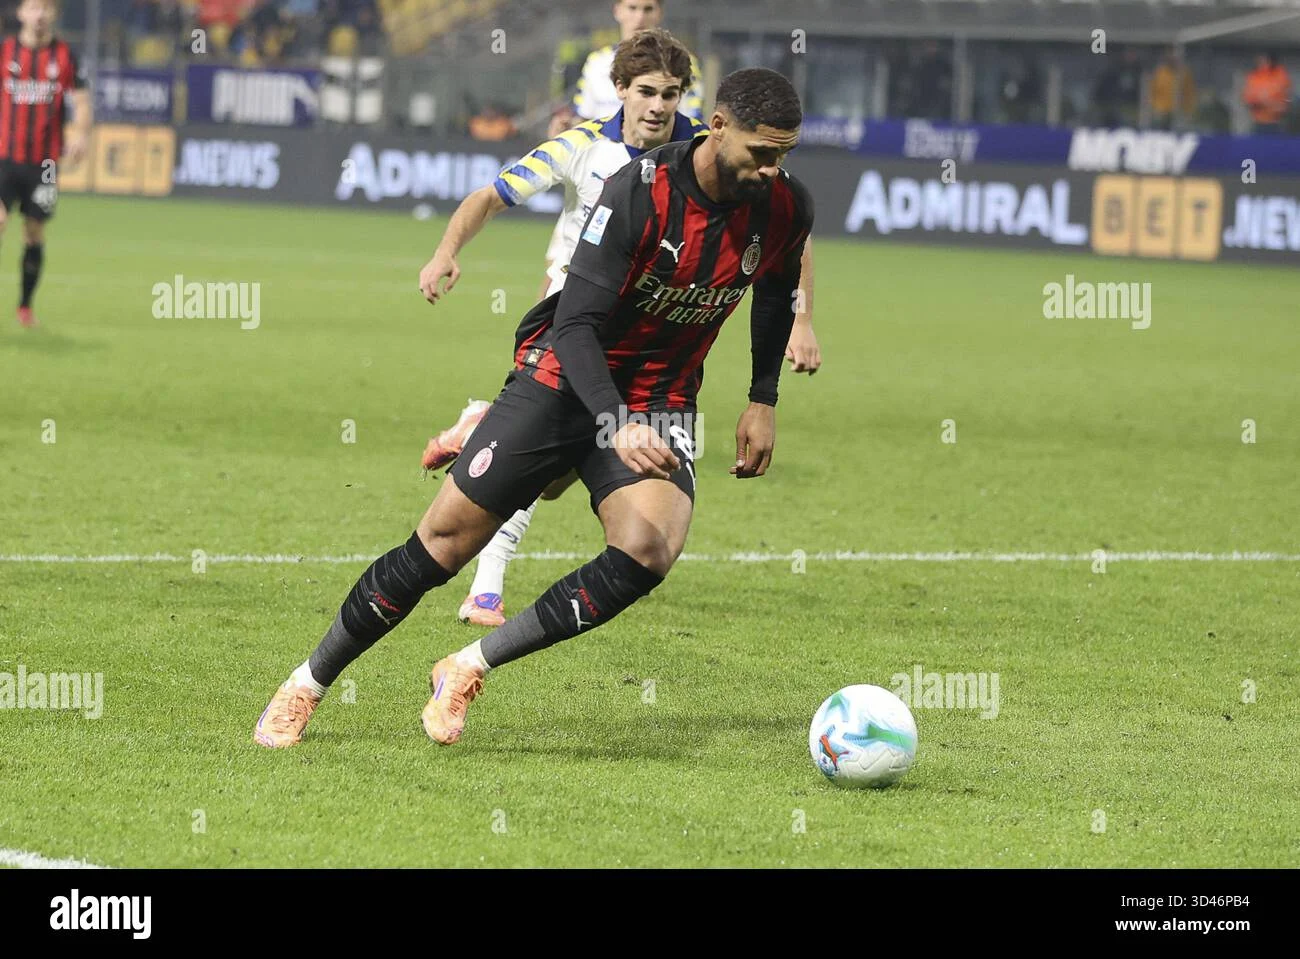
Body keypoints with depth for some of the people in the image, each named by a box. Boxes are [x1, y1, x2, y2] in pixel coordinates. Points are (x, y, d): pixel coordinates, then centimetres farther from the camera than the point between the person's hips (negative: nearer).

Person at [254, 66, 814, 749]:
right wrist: (616, 425, -40)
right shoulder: (639, 190, -23)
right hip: (564, 379, -3)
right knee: (446, 540, -5)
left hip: (659, 404, 3)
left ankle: (468, 669, -10)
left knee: (648, 551, -25)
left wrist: (763, 401, 11)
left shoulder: (786, 208, -8)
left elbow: (776, 291, 17)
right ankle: (307, 685, 15)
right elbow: (576, 323, -25)